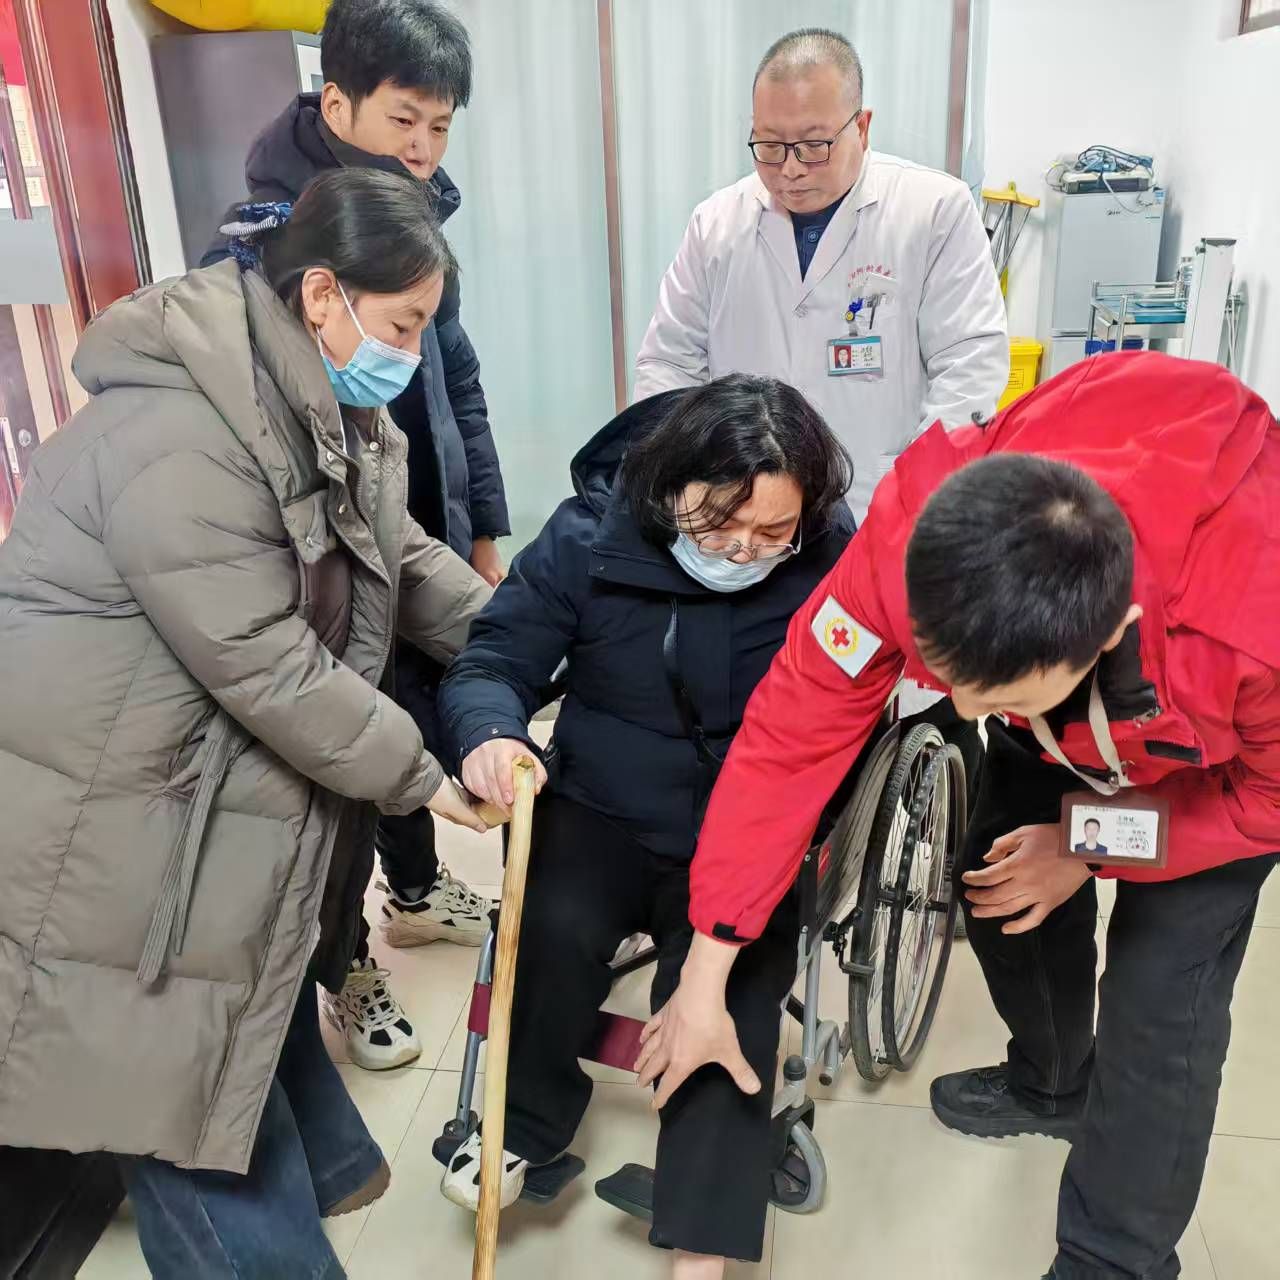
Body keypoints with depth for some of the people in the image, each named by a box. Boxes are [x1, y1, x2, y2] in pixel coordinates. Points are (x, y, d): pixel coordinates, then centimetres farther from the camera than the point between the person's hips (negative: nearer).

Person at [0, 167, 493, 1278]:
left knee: (267, 986, 26)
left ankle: (322, 1169, 48)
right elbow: (267, 667, -29)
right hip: (99, 817, -9)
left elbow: (401, 553, 11)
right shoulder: (176, 437, -29)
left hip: (233, 793, 10)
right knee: (180, 1086, 6)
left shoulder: (322, 406, 4)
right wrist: (422, 775, -18)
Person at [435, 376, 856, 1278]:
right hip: (602, 813, 1)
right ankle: (528, 1120, 6)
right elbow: (493, 662, -7)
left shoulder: (832, 562, -12)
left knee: (730, 985, -21)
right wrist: (489, 733, -31)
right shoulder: (588, 538, -11)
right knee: (558, 926, -25)